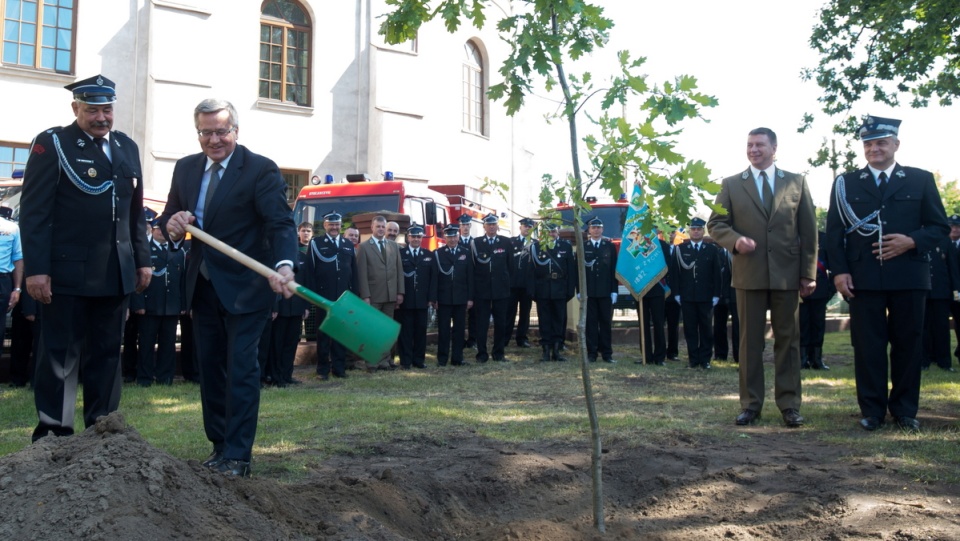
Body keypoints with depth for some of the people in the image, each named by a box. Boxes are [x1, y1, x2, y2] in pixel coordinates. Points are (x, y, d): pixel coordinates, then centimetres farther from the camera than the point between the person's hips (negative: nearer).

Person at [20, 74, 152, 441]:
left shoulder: (127, 148, 14)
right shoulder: (52, 143, -3)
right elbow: (34, 211, -9)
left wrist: (142, 260, 13)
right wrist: (36, 268, -16)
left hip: (115, 273, 6)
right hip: (66, 271, -5)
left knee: (107, 353, 10)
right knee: (60, 354, 2)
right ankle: (53, 432, 10)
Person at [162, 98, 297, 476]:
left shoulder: (261, 170, -13)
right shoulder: (185, 168, 7)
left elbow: (281, 223, -22)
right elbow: (169, 216, 12)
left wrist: (284, 266, -41)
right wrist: (172, 225, -14)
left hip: (244, 287, -6)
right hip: (203, 285, 7)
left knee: (241, 369, -6)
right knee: (210, 369, 13)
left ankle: (237, 456, -1)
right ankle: (219, 446, 25)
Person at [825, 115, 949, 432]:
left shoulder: (921, 180, 11)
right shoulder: (846, 184, 10)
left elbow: (939, 226, 8)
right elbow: (834, 231, 6)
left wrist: (912, 241, -11)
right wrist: (839, 271, -6)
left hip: (908, 276, 1)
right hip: (863, 278, 0)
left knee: (907, 343, 5)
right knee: (868, 345, 1)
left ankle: (905, 410, 16)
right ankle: (872, 411, 9)